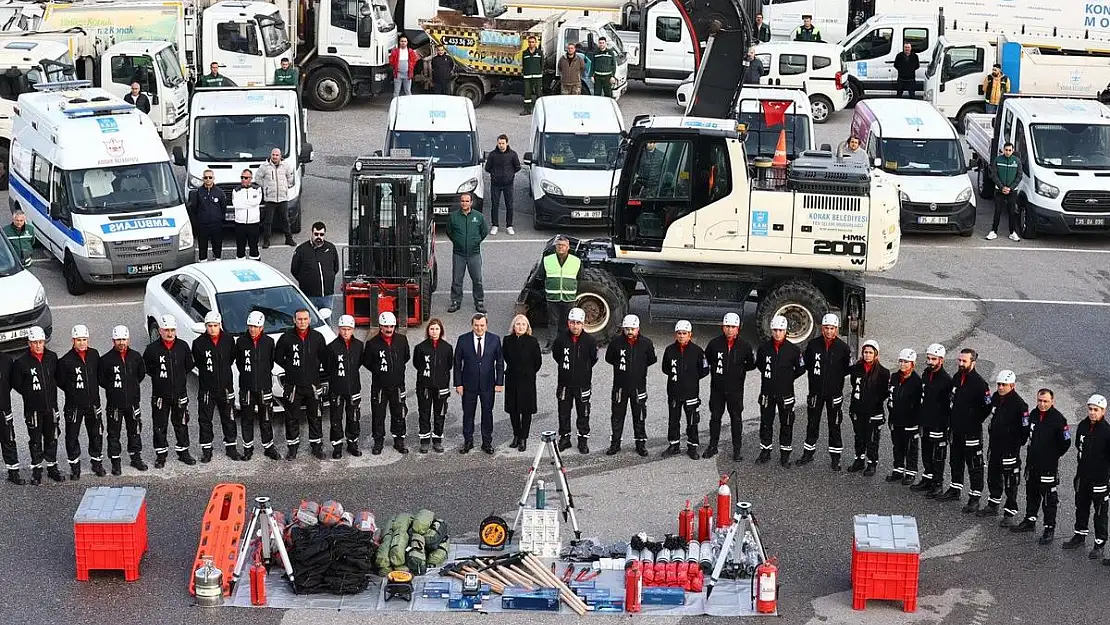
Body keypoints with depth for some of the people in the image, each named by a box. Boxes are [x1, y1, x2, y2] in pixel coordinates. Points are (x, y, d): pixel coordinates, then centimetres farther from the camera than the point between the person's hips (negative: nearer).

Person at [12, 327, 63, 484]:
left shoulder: (52, 357, 2)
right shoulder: (21, 362, -10)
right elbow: (16, 384, -1)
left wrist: (51, 393, 9)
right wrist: (30, 395, -2)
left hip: (51, 406, 3)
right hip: (32, 408, -3)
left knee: (52, 439, 12)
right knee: (35, 441, 4)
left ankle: (52, 468, 24)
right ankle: (36, 470, 14)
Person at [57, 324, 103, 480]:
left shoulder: (94, 355, -1)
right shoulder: (66, 360, -14)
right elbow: (60, 382, -4)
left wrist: (92, 391, 11)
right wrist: (73, 392, -1)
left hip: (93, 403, 3)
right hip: (74, 405, -3)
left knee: (96, 434, 12)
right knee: (72, 436, 4)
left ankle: (97, 463, 28)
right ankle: (75, 466, 17)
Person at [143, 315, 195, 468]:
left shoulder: (183, 346, 0)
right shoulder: (152, 349, -7)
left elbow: (189, 365, 13)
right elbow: (145, 368, 3)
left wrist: (181, 377, 5)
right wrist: (158, 375, -3)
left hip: (180, 393, 2)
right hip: (160, 394, -2)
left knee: (181, 424, 11)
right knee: (160, 426, 4)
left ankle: (183, 452, 23)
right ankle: (161, 454, 14)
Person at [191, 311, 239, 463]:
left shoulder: (228, 341, -4)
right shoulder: (199, 343, -10)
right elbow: (196, 362, 3)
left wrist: (222, 370, 8)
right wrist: (208, 371, 3)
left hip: (226, 386, 2)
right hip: (206, 388, -2)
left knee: (229, 419, 11)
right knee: (205, 420, 5)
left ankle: (230, 447, 23)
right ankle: (206, 450, 14)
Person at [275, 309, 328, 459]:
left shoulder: (317, 337, 1)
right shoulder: (286, 337, -3)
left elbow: (323, 356, 13)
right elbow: (277, 357, 6)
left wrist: (315, 368, 3)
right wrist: (291, 368, 0)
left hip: (312, 384, 1)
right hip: (292, 385, -1)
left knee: (315, 417, 8)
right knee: (292, 418, 5)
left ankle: (316, 446, 19)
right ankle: (292, 446, 16)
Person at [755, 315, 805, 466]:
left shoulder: (793, 350, -7)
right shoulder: (764, 348, -1)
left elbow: (801, 369, 4)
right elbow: (759, 364, 17)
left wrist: (788, 379, 3)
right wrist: (769, 376, 11)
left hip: (786, 394, -2)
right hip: (767, 392, 2)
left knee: (786, 425, 5)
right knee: (766, 423, 9)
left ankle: (785, 455, 14)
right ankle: (765, 452, 21)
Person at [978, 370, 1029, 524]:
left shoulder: (1019, 404, -19)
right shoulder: (995, 397, 5)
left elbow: (1025, 428, -16)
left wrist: (1017, 444, -12)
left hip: (1010, 448, -8)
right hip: (995, 445, 8)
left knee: (1010, 483, -1)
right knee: (993, 478, 21)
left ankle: (1010, 513, 6)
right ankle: (992, 506, 36)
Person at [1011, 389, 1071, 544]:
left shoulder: (1059, 419, -16)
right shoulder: (1033, 414, 4)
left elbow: (1066, 442, -12)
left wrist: (1053, 455, -3)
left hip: (1049, 467, -7)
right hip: (1032, 463, 7)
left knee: (1049, 499, 0)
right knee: (1031, 493, 21)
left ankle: (1049, 529, 8)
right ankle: (1030, 521, 36)